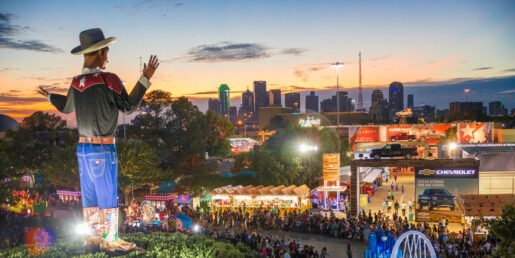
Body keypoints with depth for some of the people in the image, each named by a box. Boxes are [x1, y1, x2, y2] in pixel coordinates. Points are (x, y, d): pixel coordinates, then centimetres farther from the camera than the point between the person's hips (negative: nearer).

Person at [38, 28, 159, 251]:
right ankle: (110, 239, 10)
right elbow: (129, 106, -11)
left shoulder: (76, 82, 2)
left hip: (83, 147, 6)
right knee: (107, 195, 3)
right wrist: (146, 78, -9)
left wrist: (49, 96, 38)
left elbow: (67, 107, 18)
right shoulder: (108, 79, -17)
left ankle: (93, 235, 24)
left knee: (89, 193, 14)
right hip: (103, 148, -6)